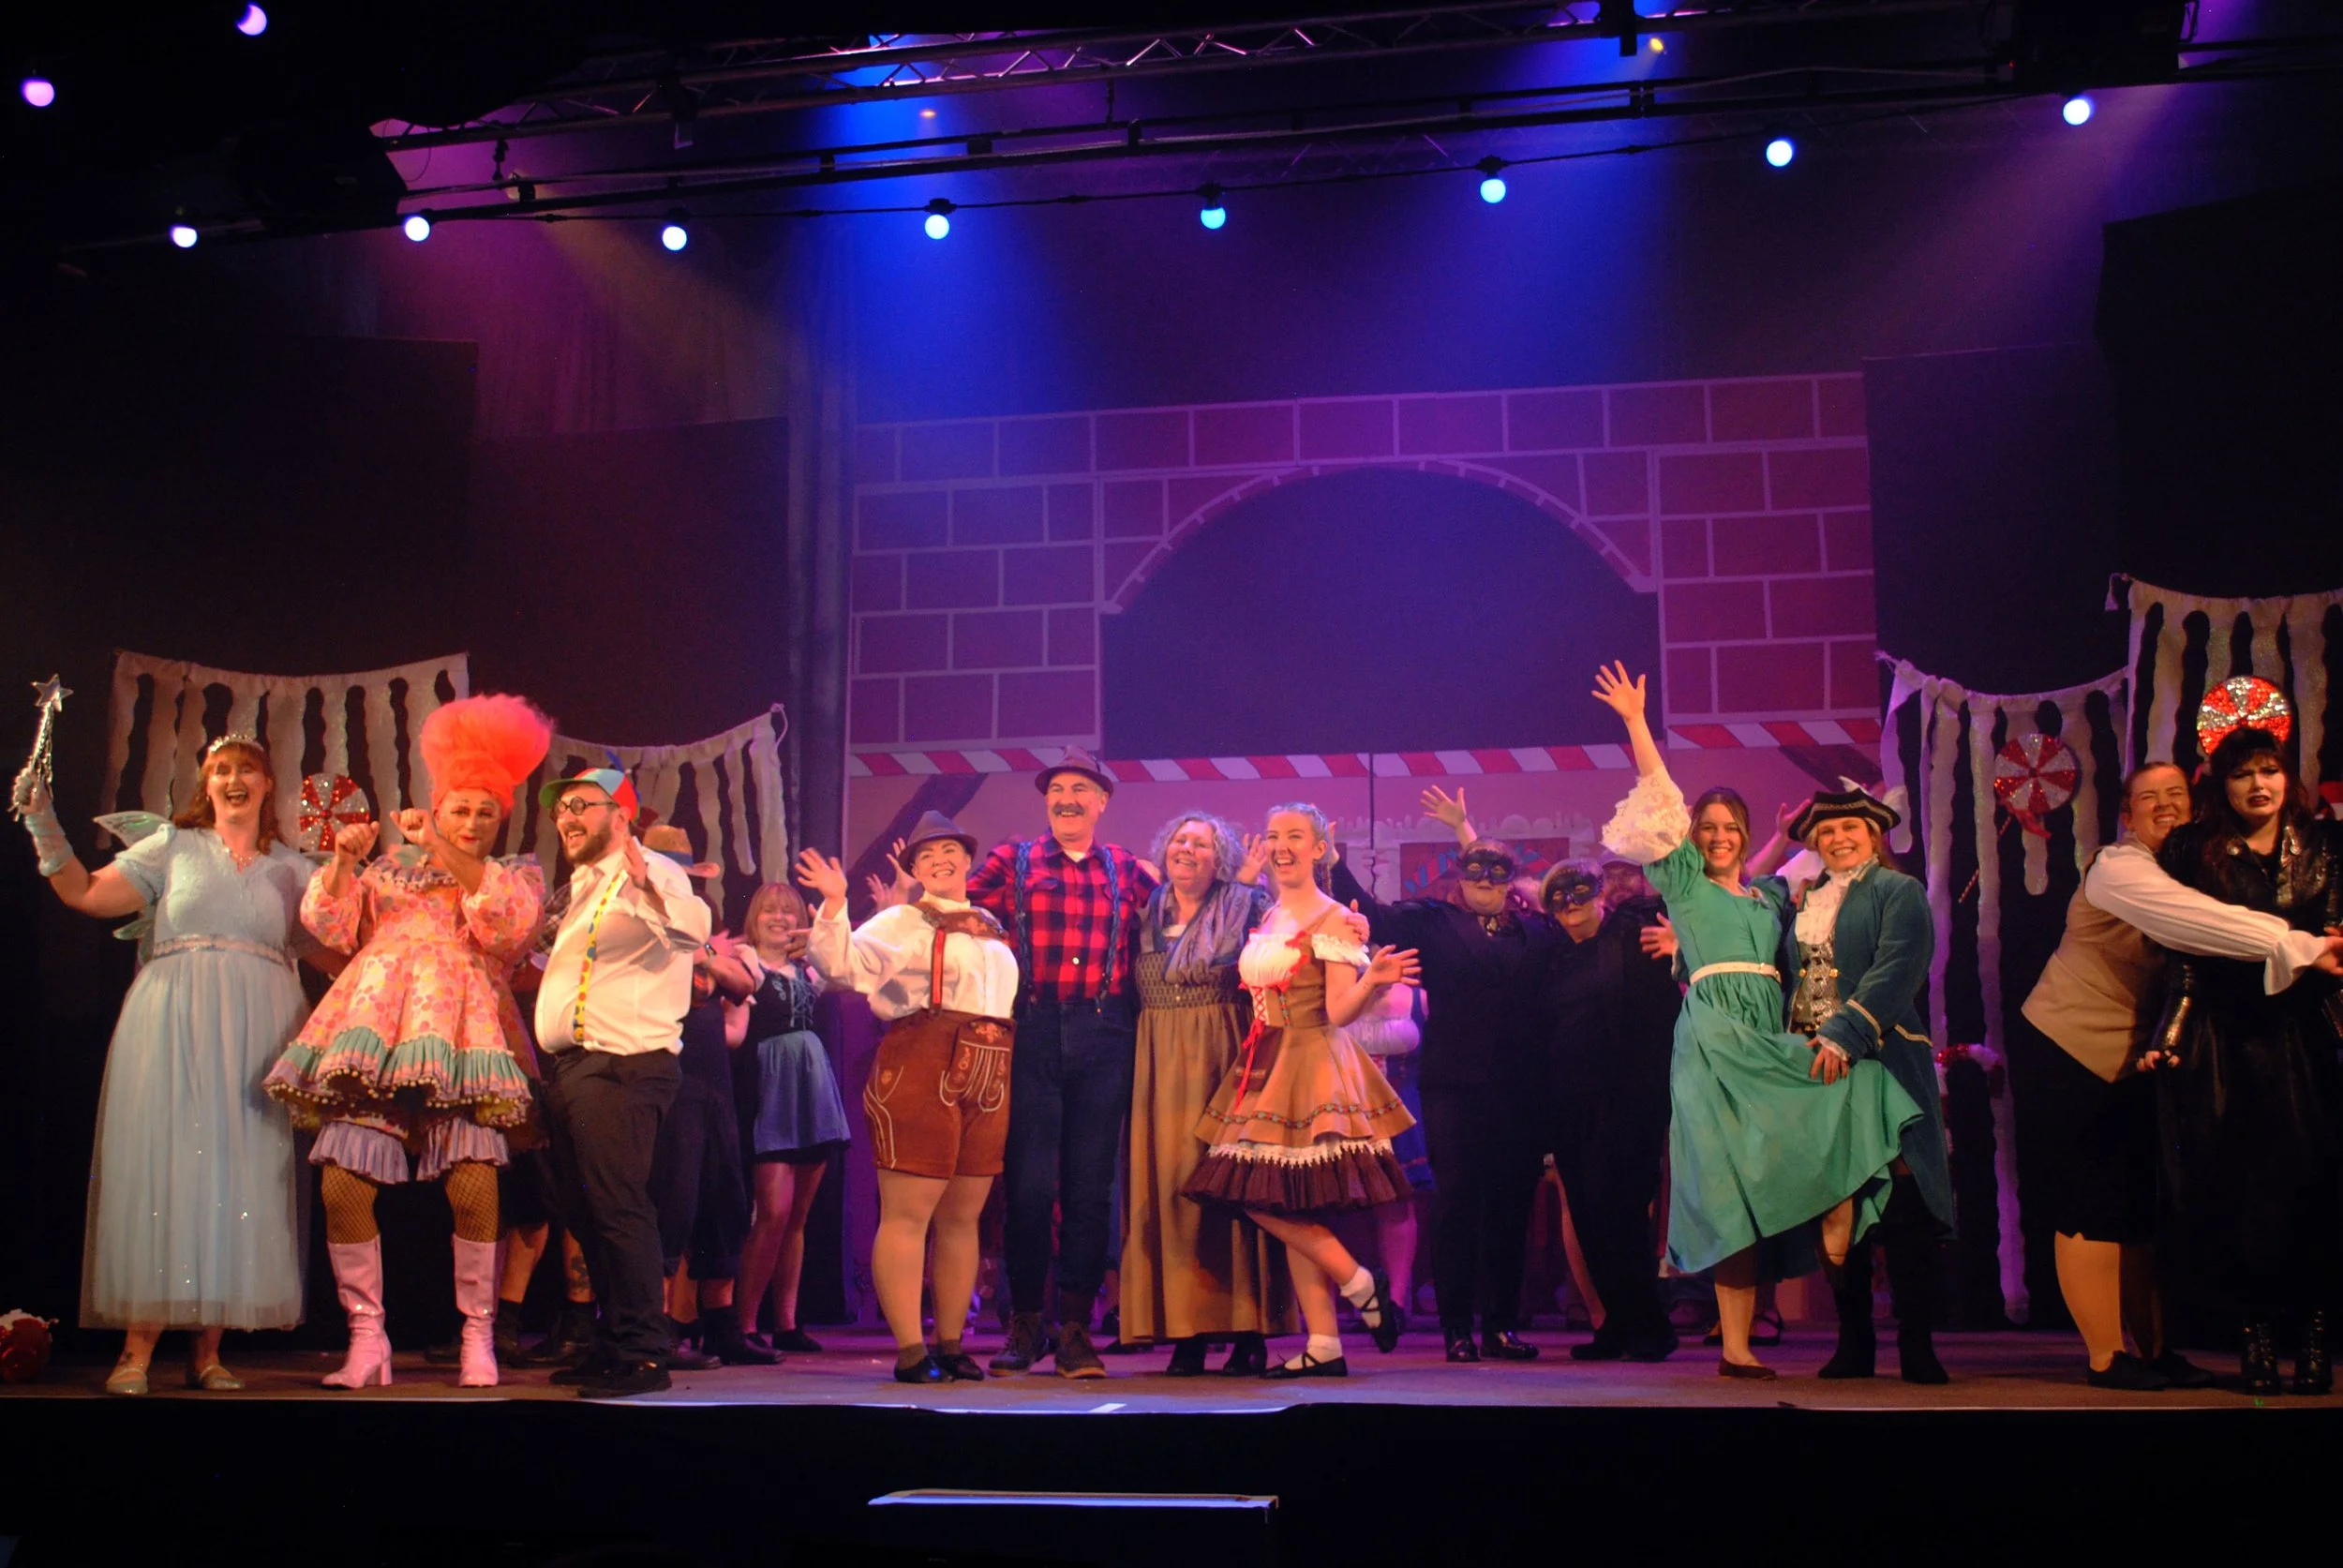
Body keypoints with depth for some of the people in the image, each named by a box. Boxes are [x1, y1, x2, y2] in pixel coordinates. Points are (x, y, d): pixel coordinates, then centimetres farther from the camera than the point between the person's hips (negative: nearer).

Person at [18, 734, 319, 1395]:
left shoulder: (291, 868, 15)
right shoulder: (174, 846, 12)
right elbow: (87, 895, 3)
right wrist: (45, 829, -4)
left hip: (259, 1035, 2)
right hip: (174, 1028, -1)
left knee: (241, 1173, -2)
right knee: (163, 1165, -8)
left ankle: (208, 1351, 4)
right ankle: (137, 1350, -5)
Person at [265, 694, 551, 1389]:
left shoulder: (516, 875, 19)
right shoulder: (392, 867, 25)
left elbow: (511, 927, -2)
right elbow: (331, 927, 18)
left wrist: (446, 852, -5)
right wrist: (343, 862, 2)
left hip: (458, 1035, -2)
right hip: (375, 1030, 2)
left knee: (474, 1187, -18)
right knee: (343, 1184, -11)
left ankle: (478, 1335, -4)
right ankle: (366, 1339, 0)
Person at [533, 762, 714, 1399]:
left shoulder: (652, 873, -7)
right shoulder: (583, 886, 22)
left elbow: (694, 929, -29)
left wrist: (650, 891, -46)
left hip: (620, 1063, -10)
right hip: (569, 1063, 10)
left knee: (618, 1208, -14)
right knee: (590, 1212, 13)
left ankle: (644, 1353, -12)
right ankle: (612, 1344, 21)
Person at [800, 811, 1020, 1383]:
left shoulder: (991, 928, 19)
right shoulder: (903, 923, 1)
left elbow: (1014, 997, 25)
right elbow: (845, 964, -14)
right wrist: (834, 906, -26)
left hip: (988, 1079, 6)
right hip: (920, 1071, -6)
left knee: (962, 1218, 10)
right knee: (907, 1213, -6)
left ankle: (951, 1344, 19)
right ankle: (910, 1351, -3)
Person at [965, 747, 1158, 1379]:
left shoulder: (1128, 870, 13)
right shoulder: (1012, 861, 8)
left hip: (1104, 1036, 2)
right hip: (1033, 1033, -1)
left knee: (1091, 1185, 4)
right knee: (1029, 1184, 0)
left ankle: (1076, 1327, 13)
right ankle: (1025, 1323, 13)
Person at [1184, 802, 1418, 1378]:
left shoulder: (1333, 920, -6)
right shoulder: (1266, 920, 15)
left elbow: (1337, 1012, -15)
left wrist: (1372, 981, -30)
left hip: (1313, 1065, -7)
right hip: (1266, 1067, 7)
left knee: (1269, 1200, -13)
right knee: (1291, 1215, 4)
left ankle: (1358, 1284, 4)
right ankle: (1323, 1346, 6)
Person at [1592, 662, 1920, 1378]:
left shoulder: (1769, 896, 24)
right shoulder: (1683, 883, 10)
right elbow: (1659, 795, 4)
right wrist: (1636, 721, -1)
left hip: (1772, 1042, 5)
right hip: (1714, 1040, -4)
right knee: (1737, 1187, -12)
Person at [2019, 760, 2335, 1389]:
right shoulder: (2118, 869, -17)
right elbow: (2196, 923, -32)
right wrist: (2302, 946, -35)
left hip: (2133, 1058, 8)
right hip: (2070, 1051, -8)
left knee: (2141, 1206, 9)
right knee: (2092, 1206, -4)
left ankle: (2154, 1349, 15)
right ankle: (2105, 1357, 1)